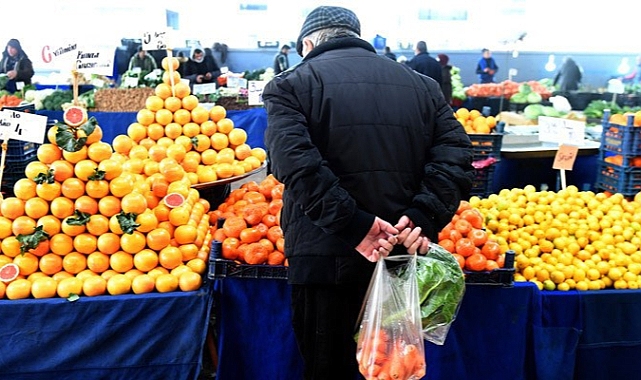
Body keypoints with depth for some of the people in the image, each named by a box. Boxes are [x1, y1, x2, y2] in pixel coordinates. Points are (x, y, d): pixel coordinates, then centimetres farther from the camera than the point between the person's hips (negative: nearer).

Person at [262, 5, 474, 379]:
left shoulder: (291, 85, 1)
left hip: (325, 260, -3)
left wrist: (354, 225, -18)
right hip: (404, 260, 4)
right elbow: (456, 155, 0)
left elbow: (296, 163, -17)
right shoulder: (422, 84, 13)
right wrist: (423, 218, -9)